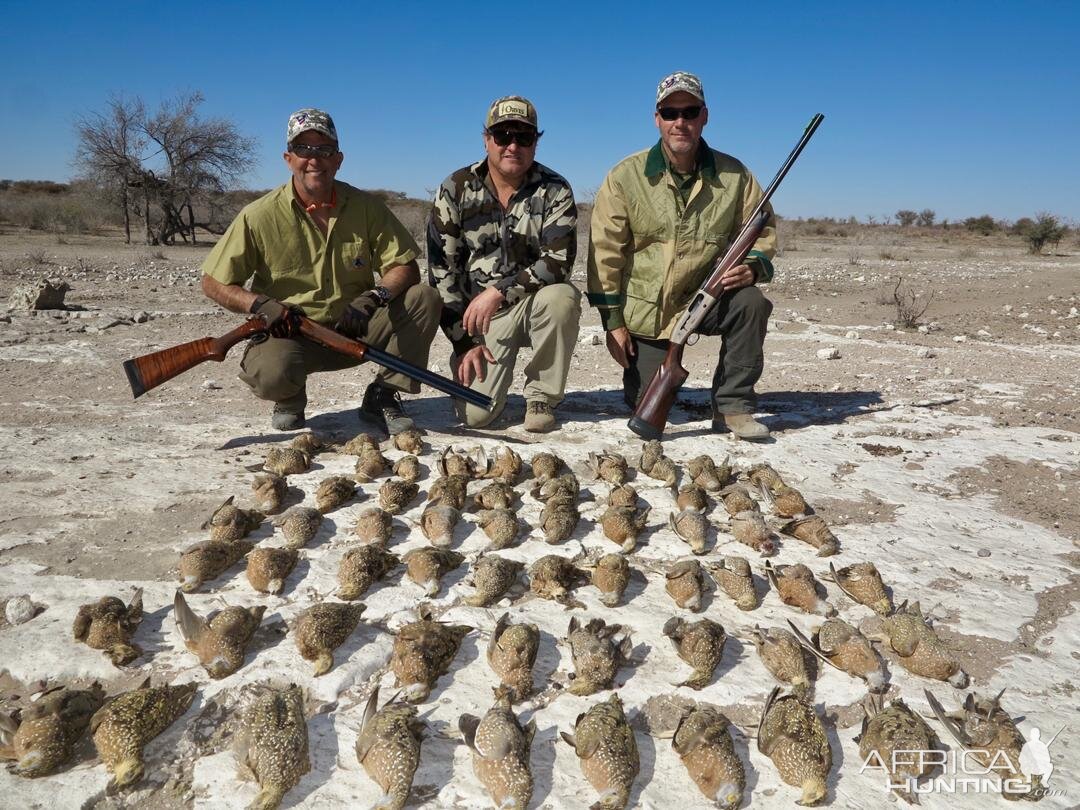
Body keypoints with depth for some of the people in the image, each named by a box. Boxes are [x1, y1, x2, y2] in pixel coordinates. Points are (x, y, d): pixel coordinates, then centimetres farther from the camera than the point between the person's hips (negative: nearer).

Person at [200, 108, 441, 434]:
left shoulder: (365, 207, -2)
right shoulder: (260, 216, -8)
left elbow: (406, 267, -4)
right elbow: (214, 283, -2)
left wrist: (374, 297, -24)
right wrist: (260, 304, -22)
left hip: (356, 329, 3)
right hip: (290, 334, -2)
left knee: (424, 299, -17)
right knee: (270, 373, -36)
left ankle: (382, 395, -3)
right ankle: (290, 399, 5)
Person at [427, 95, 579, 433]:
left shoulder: (554, 190, -7)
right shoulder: (455, 189, -5)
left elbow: (558, 261, -18)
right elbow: (441, 269, -5)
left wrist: (500, 291, -27)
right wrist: (463, 340, -9)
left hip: (535, 304, 1)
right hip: (477, 314, 0)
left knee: (561, 296, -36)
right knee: (475, 414, -17)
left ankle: (541, 397, -12)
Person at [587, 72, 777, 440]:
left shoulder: (734, 176, -4)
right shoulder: (625, 177, -9)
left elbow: (763, 232, 7)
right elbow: (605, 253, -7)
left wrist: (754, 265, -17)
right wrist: (613, 322, -8)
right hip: (646, 309, -1)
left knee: (751, 302, -31)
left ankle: (733, 406, -13)